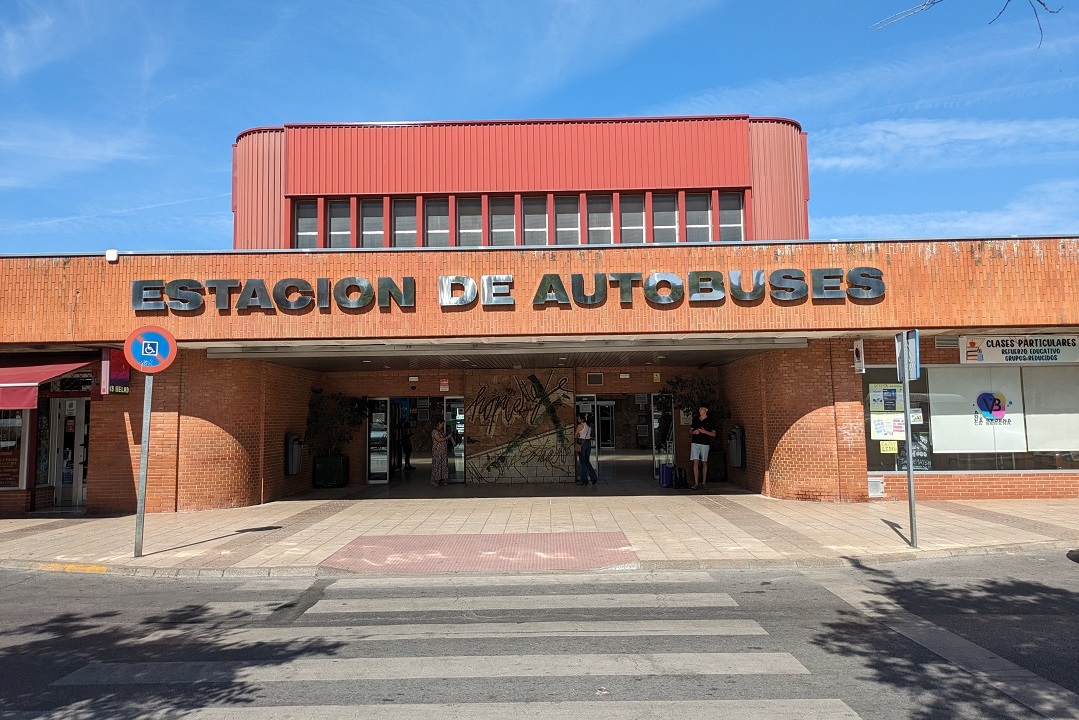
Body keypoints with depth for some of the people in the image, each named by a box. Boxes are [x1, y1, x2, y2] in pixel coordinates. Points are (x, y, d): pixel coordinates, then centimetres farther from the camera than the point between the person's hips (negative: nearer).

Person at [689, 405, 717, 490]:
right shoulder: (695, 419, 12)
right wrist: (694, 432, -5)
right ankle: (696, 483, -5)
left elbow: (714, 434, 0)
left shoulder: (710, 421, 2)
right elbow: (690, 431, 18)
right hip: (695, 443, 2)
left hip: (705, 444, -2)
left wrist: (705, 431, -15)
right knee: (695, 462, -6)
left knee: (704, 463, 4)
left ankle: (703, 483, 13)